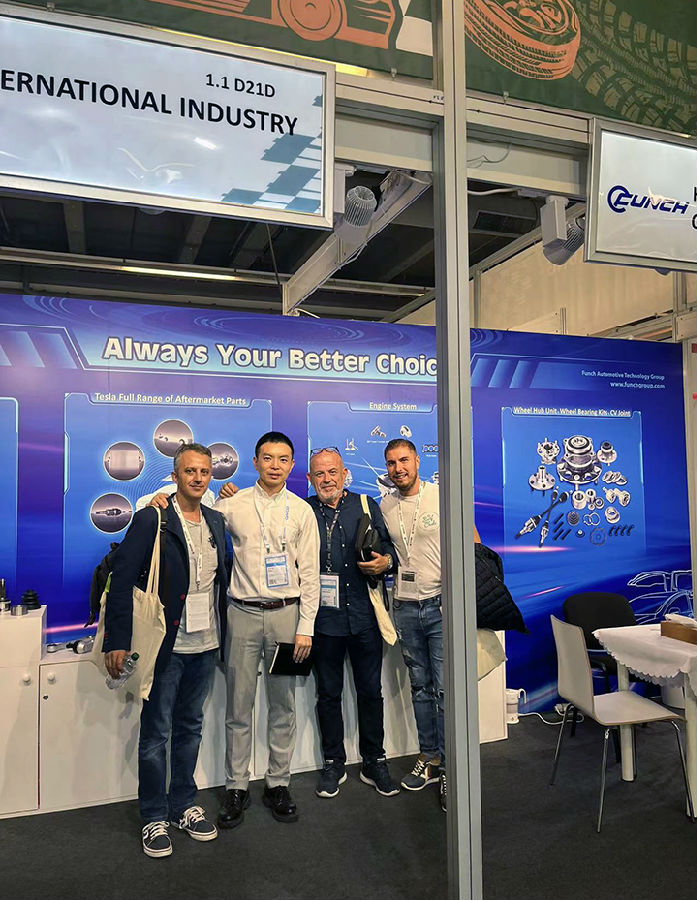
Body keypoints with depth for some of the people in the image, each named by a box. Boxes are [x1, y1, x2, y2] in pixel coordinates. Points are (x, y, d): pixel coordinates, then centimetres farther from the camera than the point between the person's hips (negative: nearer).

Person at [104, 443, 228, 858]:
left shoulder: (216, 522, 7)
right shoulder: (151, 520, -11)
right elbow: (122, 581, -12)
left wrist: (223, 635, 10)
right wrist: (118, 641, -15)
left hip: (205, 645, 6)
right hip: (166, 646, -5)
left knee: (190, 728, 18)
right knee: (156, 733, 8)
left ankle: (184, 806, 35)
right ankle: (155, 818, 25)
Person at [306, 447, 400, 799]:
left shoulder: (367, 505, 6)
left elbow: (387, 545, 9)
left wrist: (386, 560, -10)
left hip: (364, 615, 1)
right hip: (323, 617, -1)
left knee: (371, 691, 10)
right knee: (328, 693, 12)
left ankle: (374, 763, 27)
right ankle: (333, 763, 29)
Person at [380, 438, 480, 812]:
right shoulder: (385, 506, 7)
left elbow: (473, 544, -1)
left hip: (442, 604, -4)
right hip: (406, 608, 4)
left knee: (446, 689, -3)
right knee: (420, 687, 14)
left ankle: (449, 768, 10)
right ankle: (429, 758, 28)